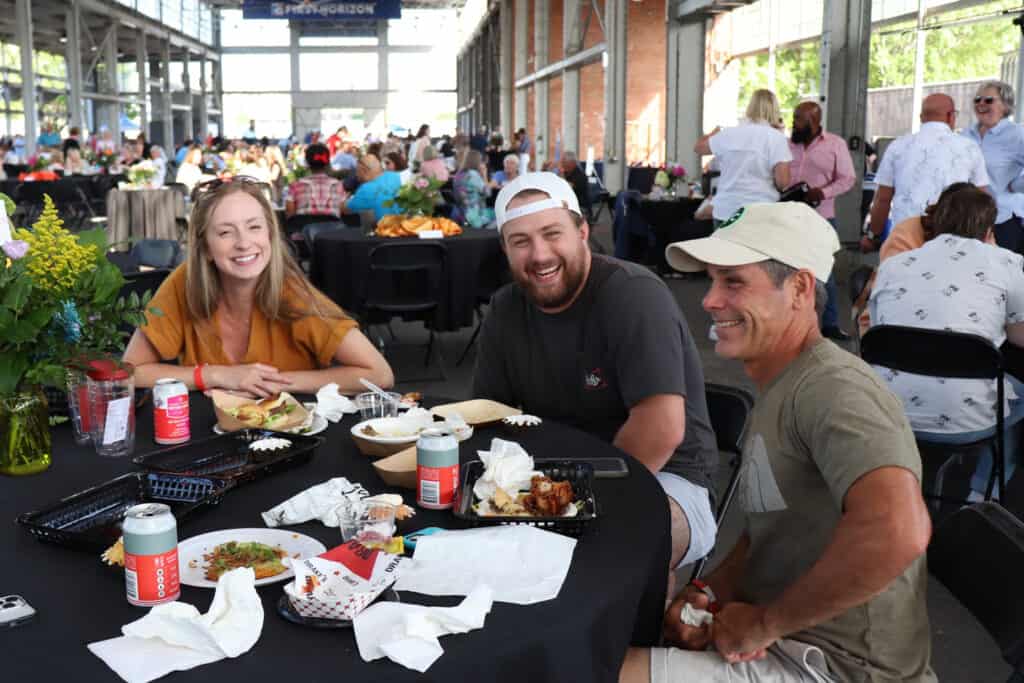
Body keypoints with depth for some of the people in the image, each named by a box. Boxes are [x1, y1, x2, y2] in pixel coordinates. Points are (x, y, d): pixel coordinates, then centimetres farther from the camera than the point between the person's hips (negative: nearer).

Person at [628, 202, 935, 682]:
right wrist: (707, 594, -2)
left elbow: (897, 531, -37)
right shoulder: (778, 393, 12)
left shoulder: (832, 388, -20)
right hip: (772, 641, 9)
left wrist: (763, 622, -23)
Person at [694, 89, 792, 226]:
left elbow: (698, 147, 21)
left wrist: (714, 132, 40)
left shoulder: (728, 133, 3)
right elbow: (783, 181, -15)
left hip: (725, 211, 3)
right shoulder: (776, 137, -7)